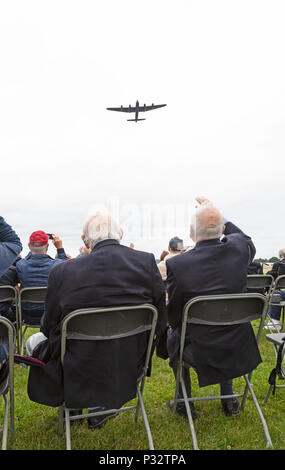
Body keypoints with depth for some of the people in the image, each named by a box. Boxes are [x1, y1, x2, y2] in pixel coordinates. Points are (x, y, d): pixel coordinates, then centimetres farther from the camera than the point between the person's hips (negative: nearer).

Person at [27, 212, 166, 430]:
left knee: (34, 341, 25)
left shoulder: (63, 271, -18)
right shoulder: (148, 262, -13)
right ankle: (100, 408, 34)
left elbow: (49, 327, -3)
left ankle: (71, 408, 37)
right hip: (131, 369, 3)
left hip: (78, 373, -3)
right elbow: (160, 325, -5)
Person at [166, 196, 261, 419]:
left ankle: (184, 401, 36)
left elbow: (174, 316, -10)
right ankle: (229, 399, 42)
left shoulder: (177, 264, -22)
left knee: (172, 334, 29)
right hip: (238, 346, 4)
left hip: (199, 348, -3)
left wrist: (175, 326, 14)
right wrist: (218, 215, 13)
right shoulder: (238, 248, -13)